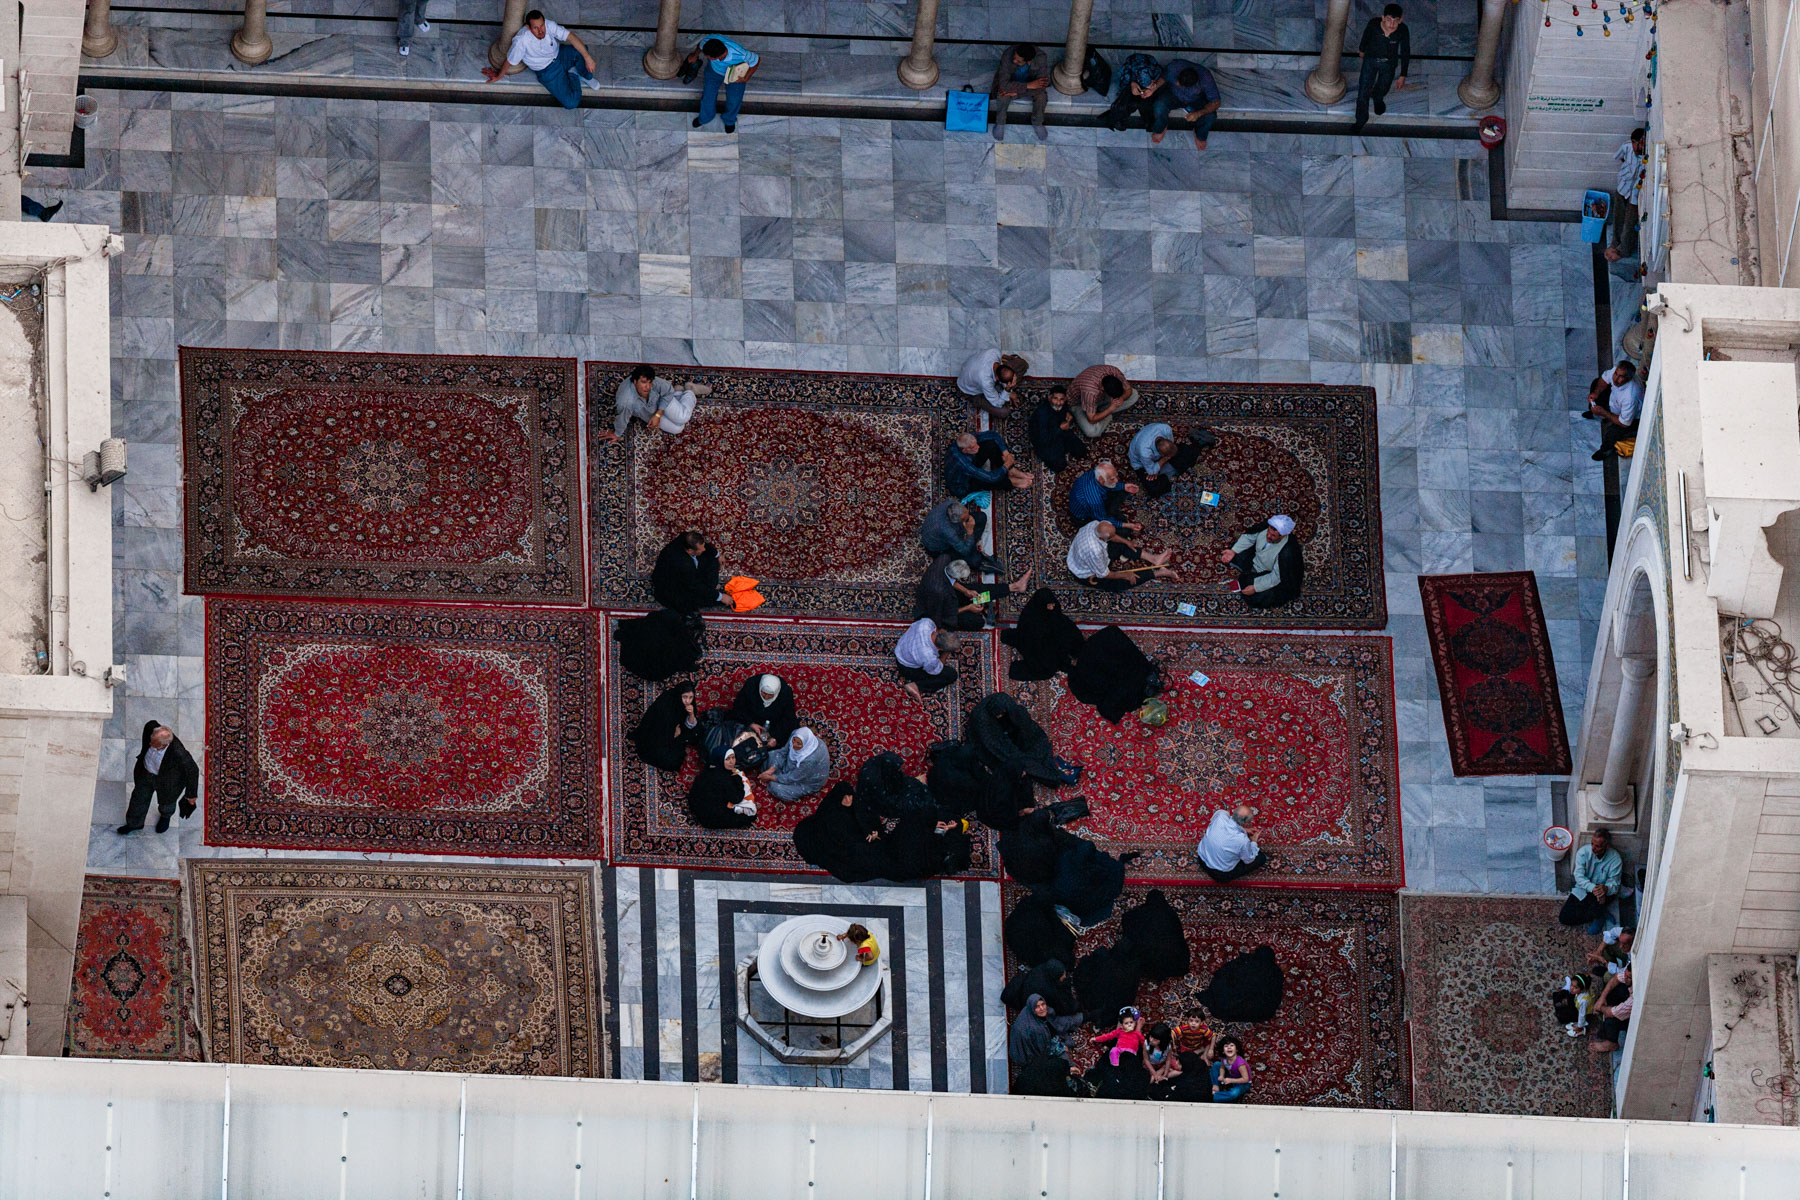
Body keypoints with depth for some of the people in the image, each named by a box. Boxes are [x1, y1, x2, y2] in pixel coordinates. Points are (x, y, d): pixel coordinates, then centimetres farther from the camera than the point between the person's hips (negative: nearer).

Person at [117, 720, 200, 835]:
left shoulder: (178, 753, -45)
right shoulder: (151, 727, -34)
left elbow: (192, 770, -26)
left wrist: (191, 794, -10)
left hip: (167, 781, -4)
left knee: (166, 801, 28)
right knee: (139, 797, 26)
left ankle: (165, 815, 65)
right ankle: (135, 823, 56)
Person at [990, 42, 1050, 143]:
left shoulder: (1041, 58, -33)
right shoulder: (1007, 56, -36)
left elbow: (1042, 86, -29)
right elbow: (1004, 84, -35)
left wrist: (1016, 91, -33)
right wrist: (1029, 85, -41)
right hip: (1011, 81, -1)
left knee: (1041, 96, -27)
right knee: (1003, 96, -31)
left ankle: (1037, 123, 2)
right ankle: (1000, 122, -3)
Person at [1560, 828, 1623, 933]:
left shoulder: (1615, 859, -17)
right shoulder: (1583, 852, -15)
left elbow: (1613, 884, -16)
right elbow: (1579, 876, -20)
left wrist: (1606, 888, -42)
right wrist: (1592, 888, -40)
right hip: (1583, 889, 2)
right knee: (1564, 918, -12)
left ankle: (1598, 916, -3)